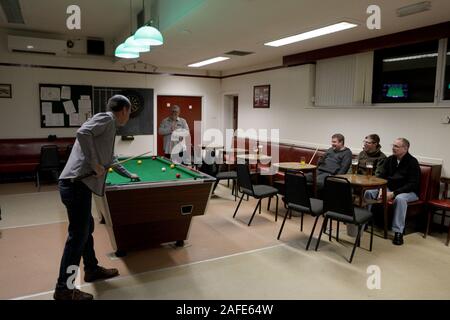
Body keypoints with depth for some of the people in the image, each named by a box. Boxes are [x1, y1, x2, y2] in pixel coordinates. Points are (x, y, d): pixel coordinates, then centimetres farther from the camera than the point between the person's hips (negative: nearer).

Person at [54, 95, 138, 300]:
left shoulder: (109, 125, 24)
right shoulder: (106, 118, -5)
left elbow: (109, 159, 36)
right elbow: (82, 133, -24)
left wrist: (129, 175, 46)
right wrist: (94, 163, -18)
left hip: (78, 183, 10)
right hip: (77, 184, -10)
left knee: (86, 228, 21)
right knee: (78, 235, -3)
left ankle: (92, 269, 37)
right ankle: (63, 289, 8)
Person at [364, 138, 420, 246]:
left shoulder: (412, 162, -13)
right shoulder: (389, 160, 4)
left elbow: (413, 184, -19)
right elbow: (382, 176, 6)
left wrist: (394, 193, -27)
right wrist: (381, 190, -15)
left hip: (409, 192, -5)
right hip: (389, 188, 6)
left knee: (400, 199, -38)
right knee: (369, 192, -14)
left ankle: (398, 232, -31)